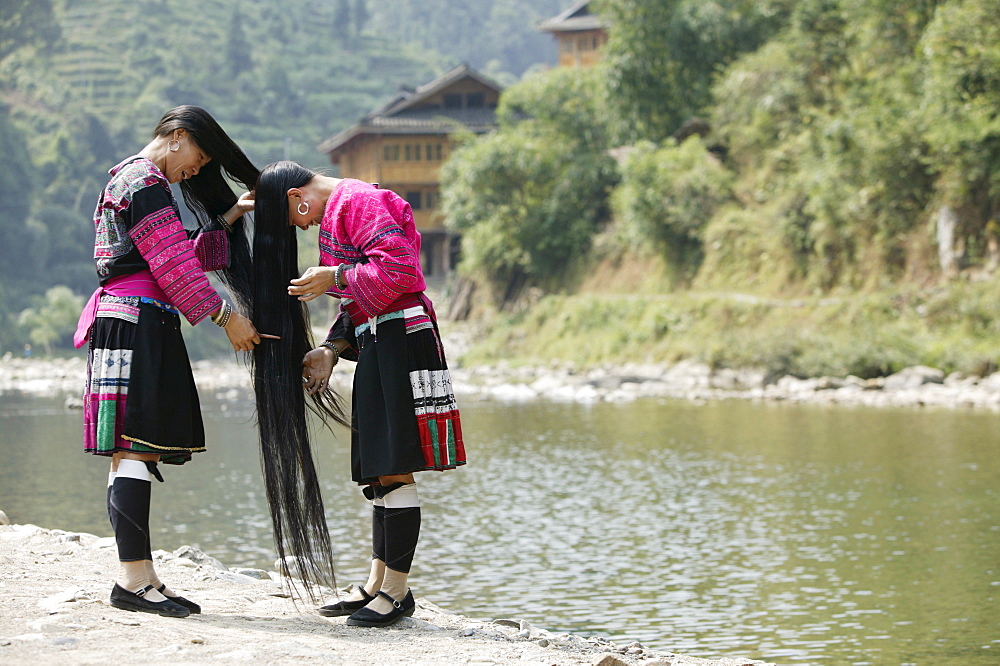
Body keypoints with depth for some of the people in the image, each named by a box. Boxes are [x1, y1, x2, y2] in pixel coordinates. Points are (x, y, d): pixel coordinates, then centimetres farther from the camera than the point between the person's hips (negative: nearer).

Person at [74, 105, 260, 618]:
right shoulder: (145, 183, -8)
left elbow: (186, 256, 27)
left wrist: (228, 218, 22)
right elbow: (175, 265, -13)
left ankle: (139, 577, 5)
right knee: (135, 448, -14)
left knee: (133, 453, 6)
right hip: (137, 322, -11)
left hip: (124, 322, 11)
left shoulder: (127, 181, 25)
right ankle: (134, 579, -17)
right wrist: (225, 316, -11)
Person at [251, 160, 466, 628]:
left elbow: (398, 266, -21)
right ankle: (377, 582, 14)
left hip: (399, 339, -10)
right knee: (378, 470, 10)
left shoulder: (358, 201, -10)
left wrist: (335, 277, -12)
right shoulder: (336, 210, 22)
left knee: (393, 468, -8)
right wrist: (331, 351, 10)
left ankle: (397, 589, -5)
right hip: (374, 344, 10)